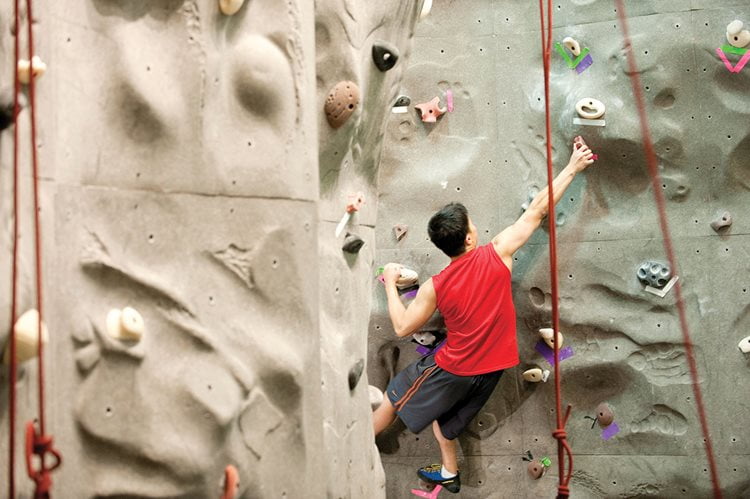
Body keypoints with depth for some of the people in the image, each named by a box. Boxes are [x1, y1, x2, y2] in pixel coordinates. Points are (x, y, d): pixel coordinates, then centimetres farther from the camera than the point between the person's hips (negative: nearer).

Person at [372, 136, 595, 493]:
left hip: (453, 369, -4)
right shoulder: (498, 254, -18)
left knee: (394, 400, 18)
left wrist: (390, 285, 1)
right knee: (443, 412, 29)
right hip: (492, 368, 4)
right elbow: (537, 211, -11)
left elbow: (402, 328, -10)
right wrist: (573, 168, -3)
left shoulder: (435, 287, -21)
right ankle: (449, 473, 40)